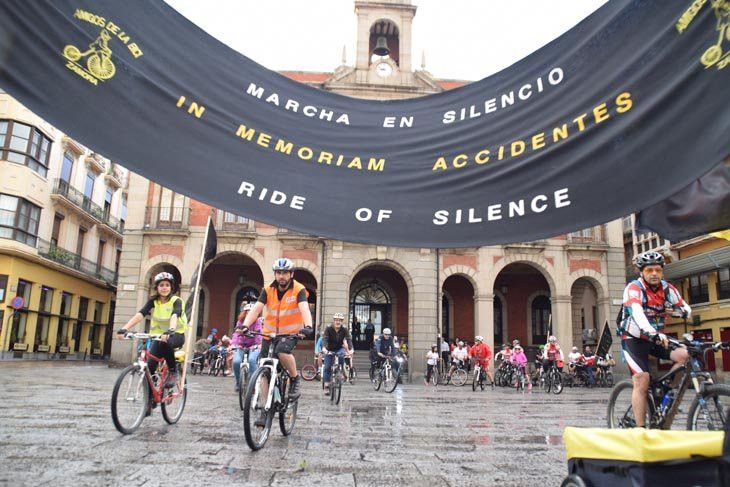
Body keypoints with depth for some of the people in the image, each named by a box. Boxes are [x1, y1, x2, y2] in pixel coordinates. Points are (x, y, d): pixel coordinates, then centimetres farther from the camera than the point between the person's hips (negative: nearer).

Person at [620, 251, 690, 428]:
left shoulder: (667, 289, -1)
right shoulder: (634, 288, -19)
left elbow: (684, 307, -6)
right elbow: (637, 312, -36)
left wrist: (686, 311, -31)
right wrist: (654, 333, -52)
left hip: (655, 338, 5)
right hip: (633, 339, -5)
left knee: (685, 354, -19)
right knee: (642, 380, -16)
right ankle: (640, 429, -9)